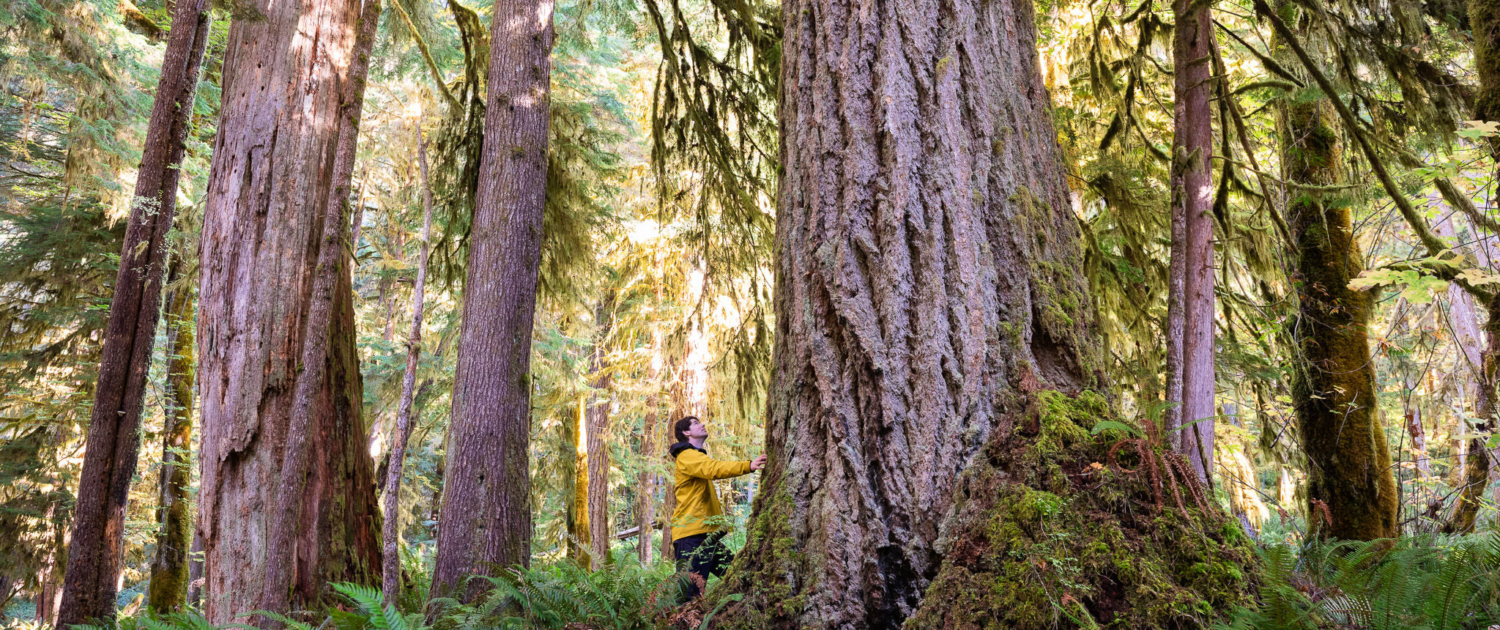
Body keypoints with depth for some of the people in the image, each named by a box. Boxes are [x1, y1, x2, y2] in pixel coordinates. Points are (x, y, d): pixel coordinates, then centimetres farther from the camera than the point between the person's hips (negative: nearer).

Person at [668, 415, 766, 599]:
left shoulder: (696, 456, 27)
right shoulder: (687, 456, -9)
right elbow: (715, 469, -27)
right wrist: (749, 466, -39)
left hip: (707, 534, 10)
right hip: (692, 534, -10)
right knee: (692, 593, -13)